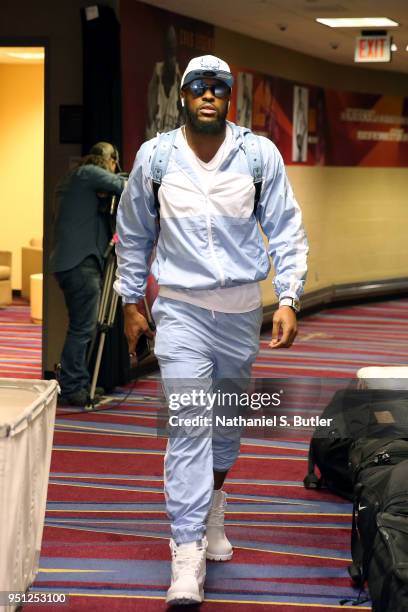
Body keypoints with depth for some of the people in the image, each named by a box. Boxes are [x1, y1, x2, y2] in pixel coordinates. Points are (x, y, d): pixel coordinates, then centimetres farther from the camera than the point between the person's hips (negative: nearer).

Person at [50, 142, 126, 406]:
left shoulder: (72, 178, 23)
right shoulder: (89, 173, -5)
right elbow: (124, 187, -13)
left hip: (74, 262, 10)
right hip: (81, 262, -10)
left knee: (82, 326, 13)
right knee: (83, 327, -9)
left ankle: (79, 384, 17)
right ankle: (70, 388, -8)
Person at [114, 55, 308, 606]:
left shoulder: (261, 155, -3)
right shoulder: (154, 157, -1)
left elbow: (286, 229, 2)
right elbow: (133, 234, 10)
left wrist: (288, 300, -6)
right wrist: (131, 303, 12)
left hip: (242, 309, 2)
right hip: (180, 307, -2)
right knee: (189, 424, -11)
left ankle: (212, 510, 40)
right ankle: (187, 557, -12)